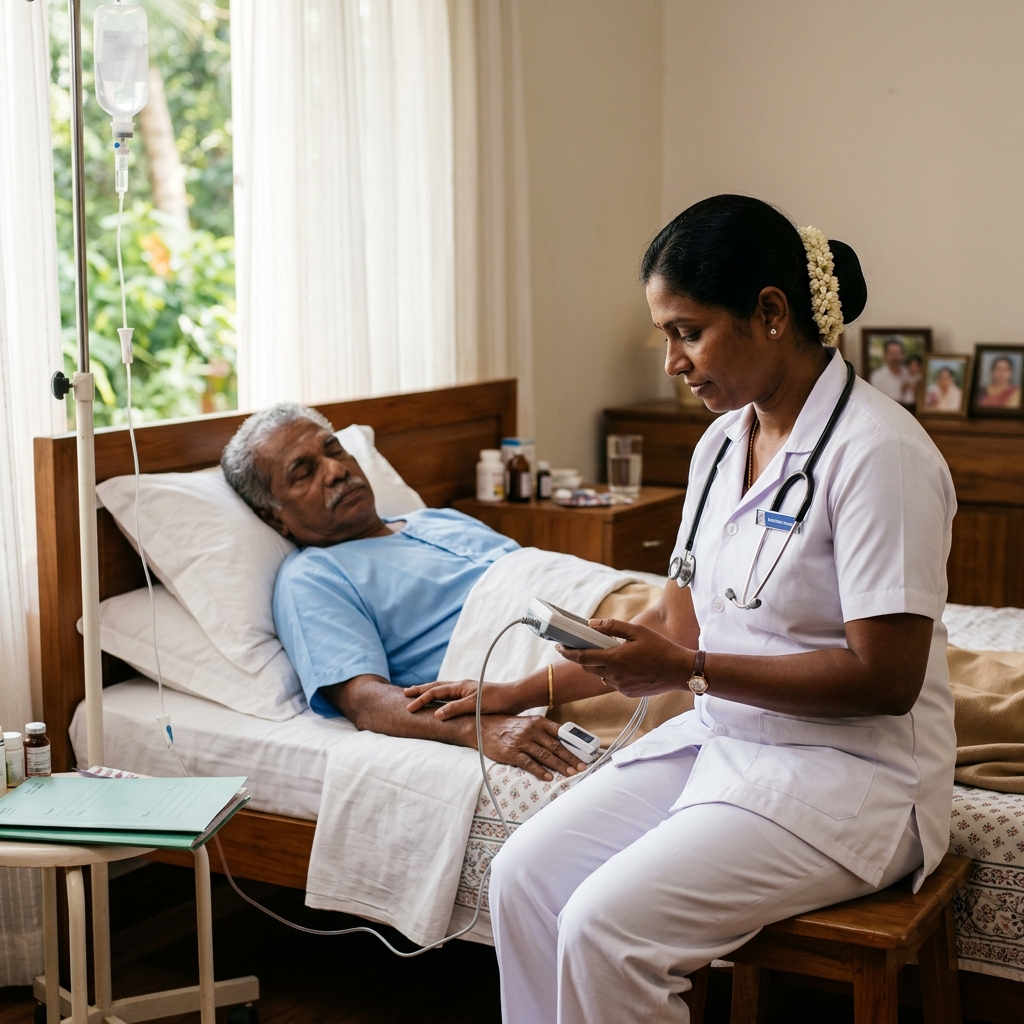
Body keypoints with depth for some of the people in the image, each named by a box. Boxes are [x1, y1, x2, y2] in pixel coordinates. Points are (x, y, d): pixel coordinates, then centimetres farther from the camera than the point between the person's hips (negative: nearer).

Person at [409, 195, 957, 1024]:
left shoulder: (877, 453, -17)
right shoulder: (724, 443, 9)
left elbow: (885, 679, -20)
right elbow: (678, 625, 15)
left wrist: (690, 671, -21)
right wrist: (524, 693, 13)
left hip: (848, 771, -8)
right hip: (721, 739, 8)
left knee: (605, 926, -22)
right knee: (524, 873, -9)